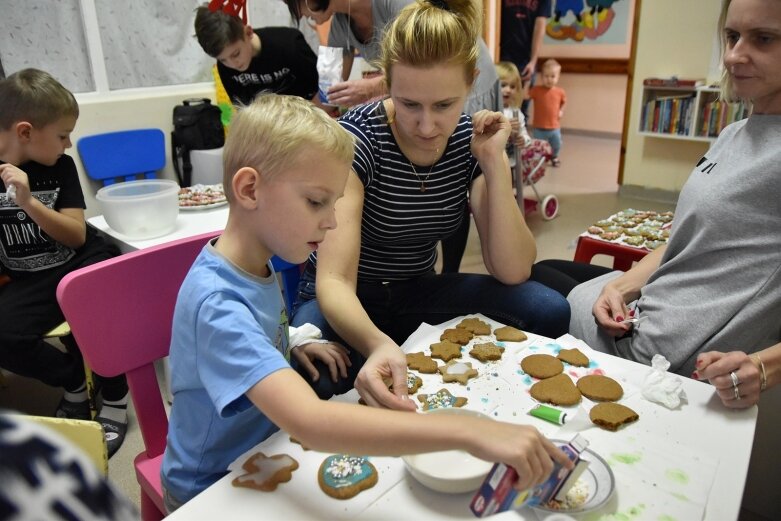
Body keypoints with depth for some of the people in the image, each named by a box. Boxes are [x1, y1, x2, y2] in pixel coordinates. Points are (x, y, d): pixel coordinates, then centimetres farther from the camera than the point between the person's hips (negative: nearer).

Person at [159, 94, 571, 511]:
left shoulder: (257, 264, -5)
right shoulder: (216, 303, -32)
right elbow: (309, 422, -44)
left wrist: (293, 350, -7)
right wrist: (469, 433, -47)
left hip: (261, 456, 7)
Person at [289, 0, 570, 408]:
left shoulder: (471, 141, -9)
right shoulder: (358, 137, -22)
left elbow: (512, 272, -13)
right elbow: (334, 280, -30)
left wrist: (495, 162, -21)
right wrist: (378, 344, -52)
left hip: (419, 294, 4)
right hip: (346, 303, -3)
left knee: (550, 311, -16)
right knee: (320, 375, -37)